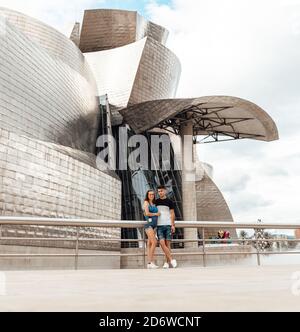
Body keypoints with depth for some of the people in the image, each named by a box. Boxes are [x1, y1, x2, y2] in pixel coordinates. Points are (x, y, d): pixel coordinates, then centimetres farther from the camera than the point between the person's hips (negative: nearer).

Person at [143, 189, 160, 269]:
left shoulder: (154, 204, 20)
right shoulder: (146, 202, 0)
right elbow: (147, 213, -11)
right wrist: (156, 214, -2)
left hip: (154, 225, 7)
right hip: (149, 224, -7)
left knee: (149, 244, 4)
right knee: (154, 242, -18)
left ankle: (149, 263, 3)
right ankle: (151, 262, -14)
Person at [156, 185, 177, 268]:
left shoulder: (169, 201, 5)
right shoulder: (156, 202, 11)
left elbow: (172, 214, 4)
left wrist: (173, 225, -4)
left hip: (168, 225, -2)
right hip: (159, 225, 2)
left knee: (168, 244, -1)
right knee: (162, 243, -10)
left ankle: (167, 262, 5)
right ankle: (172, 260, -5)